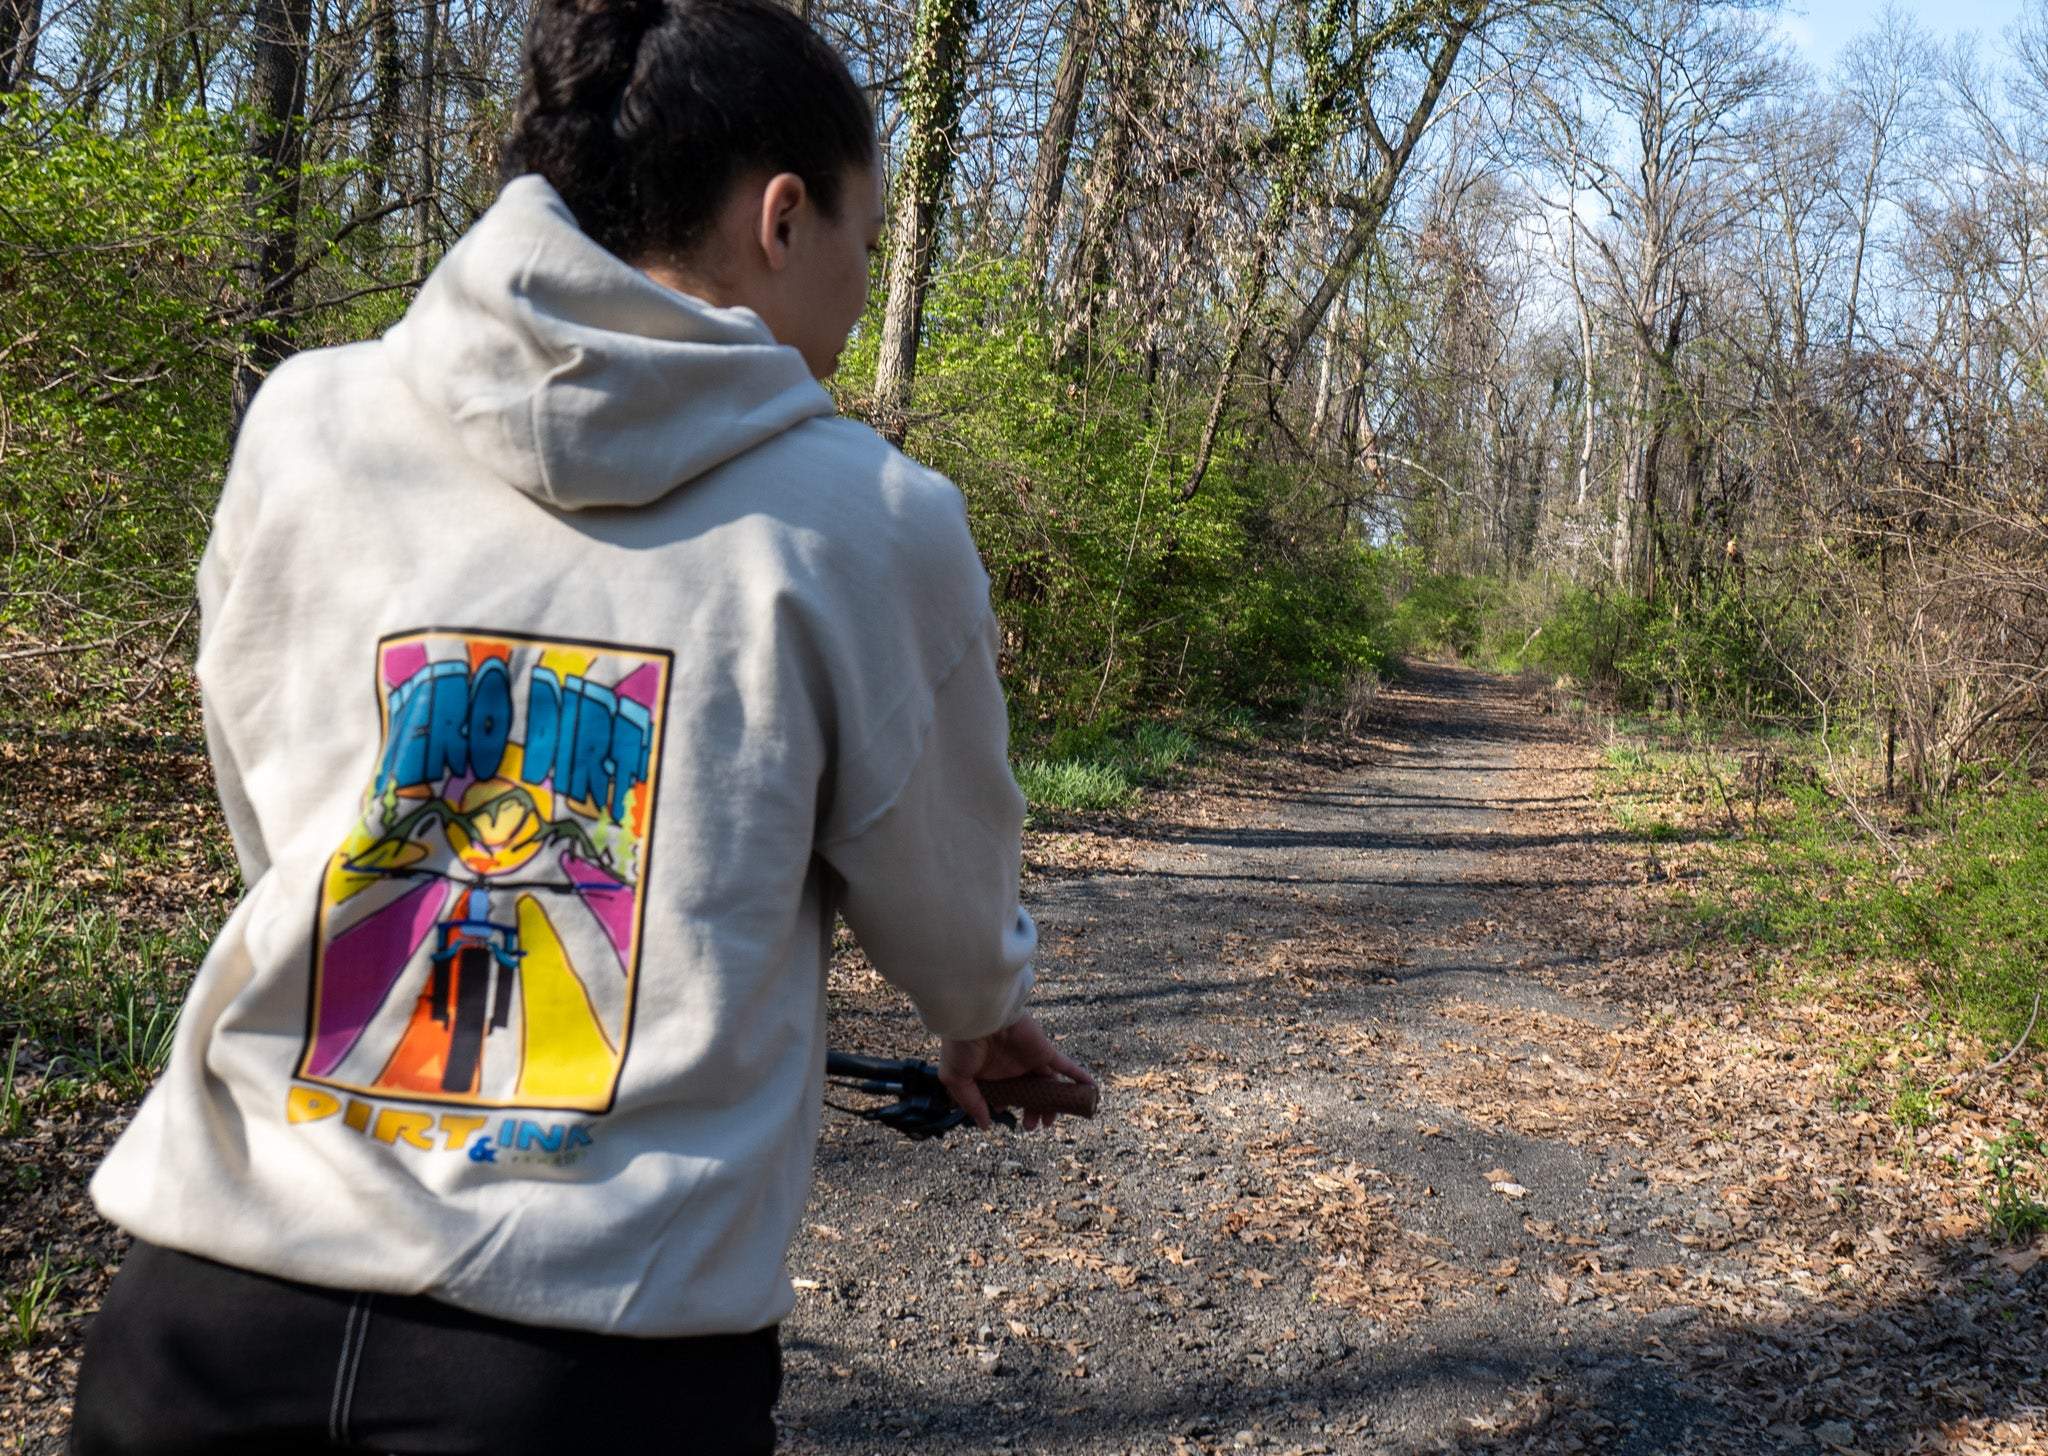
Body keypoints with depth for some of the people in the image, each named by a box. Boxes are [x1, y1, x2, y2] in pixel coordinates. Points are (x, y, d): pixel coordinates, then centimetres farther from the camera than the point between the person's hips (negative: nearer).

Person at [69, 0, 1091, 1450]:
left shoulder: (304, 420, -1)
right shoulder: (872, 520, -9)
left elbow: (281, 837, 11)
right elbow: (948, 907, 5)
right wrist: (983, 1016, 29)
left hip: (215, 1297, 4)